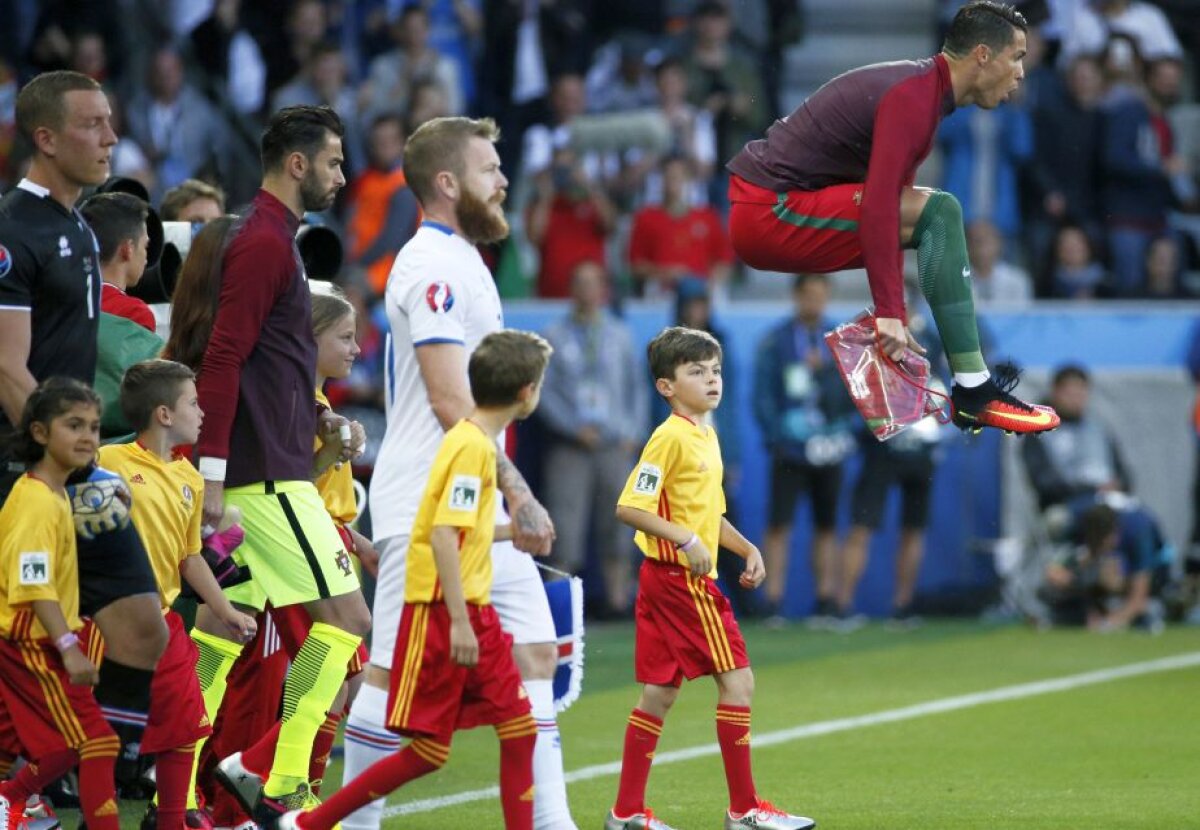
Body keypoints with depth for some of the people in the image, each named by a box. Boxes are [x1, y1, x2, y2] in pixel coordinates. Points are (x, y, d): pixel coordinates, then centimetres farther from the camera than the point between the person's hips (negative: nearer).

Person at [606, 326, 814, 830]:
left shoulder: (707, 436, 15)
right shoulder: (671, 436, -14)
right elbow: (629, 507, -20)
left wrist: (748, 550, 13)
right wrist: (685, 539, -25)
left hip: (664, 580, 9)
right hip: (682, 579, -9)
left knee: (659, 692, 10)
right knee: (737, 679, -5)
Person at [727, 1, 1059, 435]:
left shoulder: (920, 87, 16)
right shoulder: (912, 97, -16)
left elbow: (891, 205, 23)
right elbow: (878, 208, -25)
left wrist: (894, 317, 22)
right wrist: (890, 314, -26)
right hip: (769, 215, -11)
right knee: (938, 213, -16)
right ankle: (975, 394, -16)